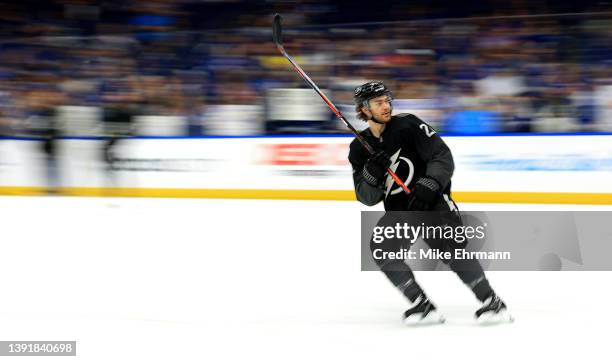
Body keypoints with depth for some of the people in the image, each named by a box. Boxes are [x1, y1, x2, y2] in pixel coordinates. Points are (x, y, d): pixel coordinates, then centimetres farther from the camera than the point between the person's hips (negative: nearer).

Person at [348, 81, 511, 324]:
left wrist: (428, 185, -27)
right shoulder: (359, 149, 4)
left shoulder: (408, 125, -8)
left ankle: (492, 302, -21)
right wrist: (372, 173, -18)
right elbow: (367, 198, 2)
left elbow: (442, 156, -13)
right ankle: (422, 306, -17)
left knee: (449, 246, -25)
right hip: (398, 210, 4)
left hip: (432, 200, -4)